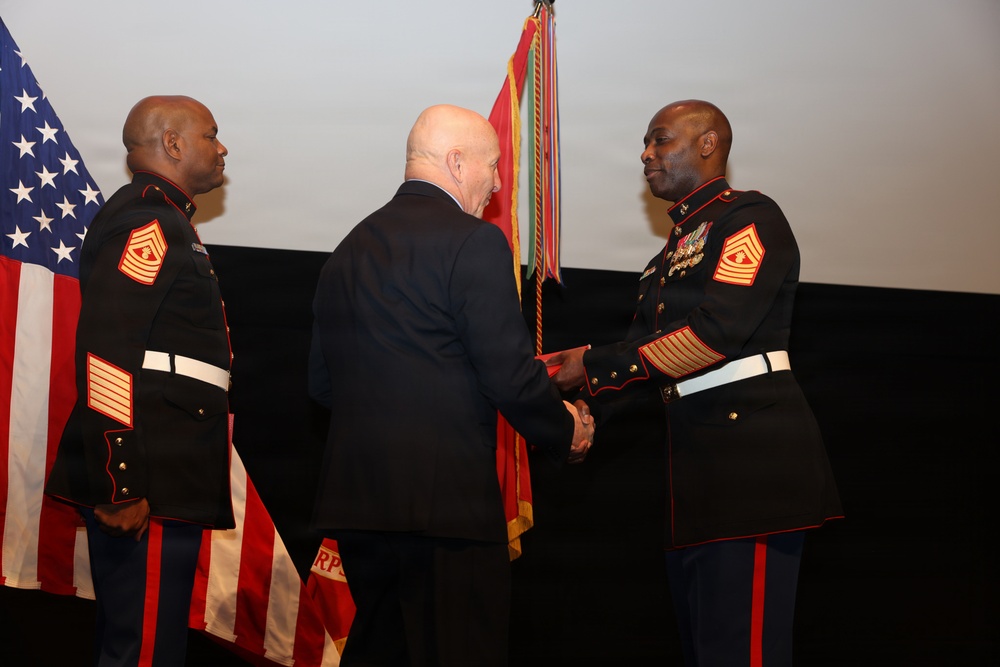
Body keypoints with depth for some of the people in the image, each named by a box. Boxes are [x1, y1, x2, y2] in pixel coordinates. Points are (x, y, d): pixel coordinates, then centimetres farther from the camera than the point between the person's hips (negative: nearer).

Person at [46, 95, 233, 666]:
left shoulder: (162, 221, 21)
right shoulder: (146, 224, -12)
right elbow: (105, 356, -22)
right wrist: (120, 486, -24)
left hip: (164, 484, 11)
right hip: (146, 489, -11)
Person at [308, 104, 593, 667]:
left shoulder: (349, 248, 13)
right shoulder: (474, 242, -10)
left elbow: (322, 382, 16)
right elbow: (510, 375, -14)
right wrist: (565, 433, 3)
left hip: (353, 495, 8)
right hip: (445, 498, -8)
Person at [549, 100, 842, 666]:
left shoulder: (751, 217, -5)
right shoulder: (676, 248, 23)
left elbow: (719, 329, -18)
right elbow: (645, 348, 18)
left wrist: (596, 365, -14)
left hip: (752, 455, -9)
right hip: (699, 468, 9)